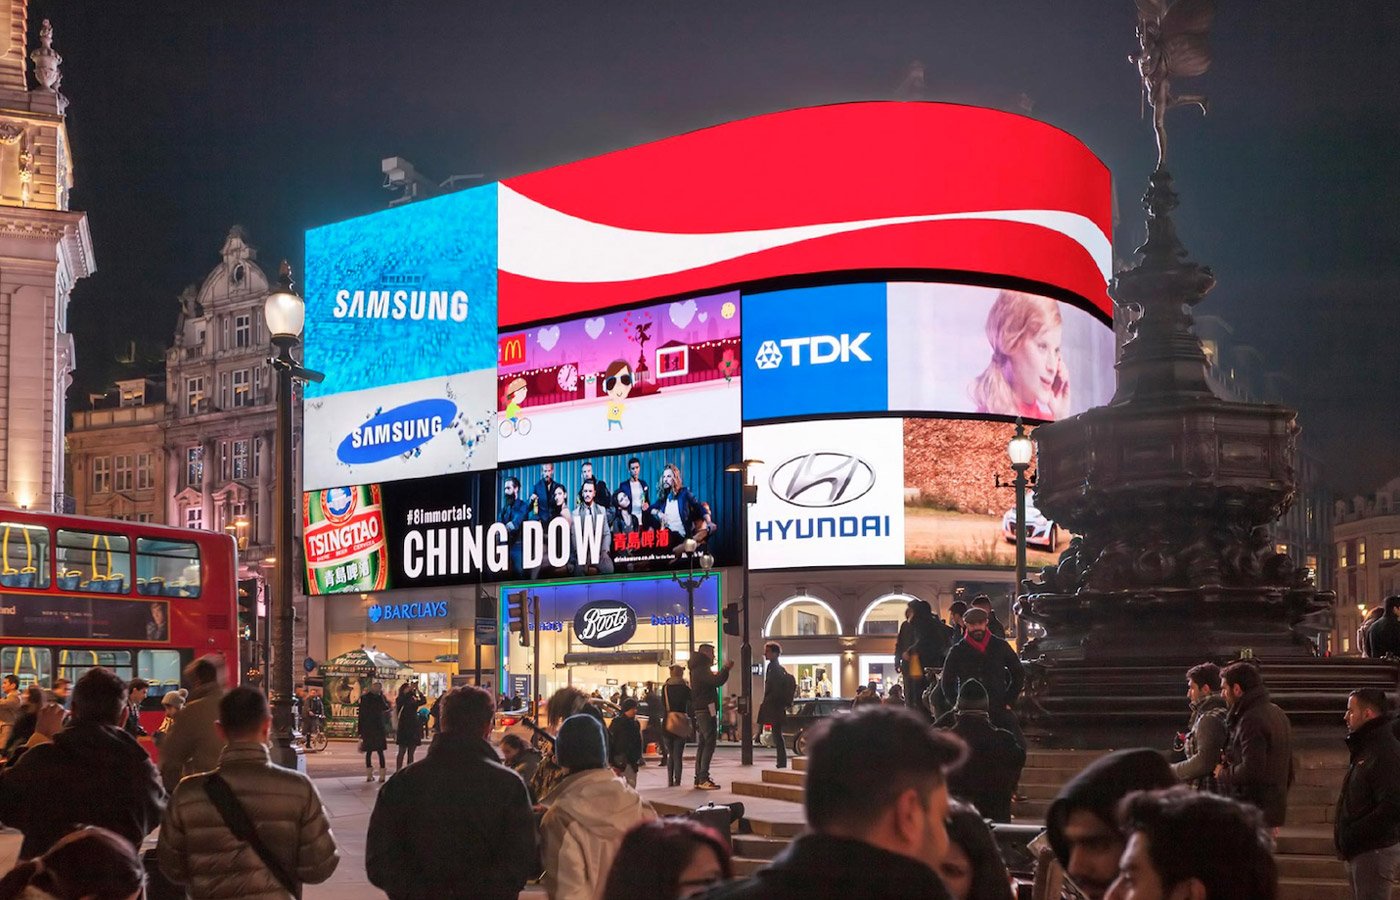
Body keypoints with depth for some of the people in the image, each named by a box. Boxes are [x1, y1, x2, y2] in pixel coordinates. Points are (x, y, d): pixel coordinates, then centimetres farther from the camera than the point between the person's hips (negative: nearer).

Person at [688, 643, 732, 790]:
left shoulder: (698, 669, 19)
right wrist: (726, 668, -14)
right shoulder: (701, 669, -13)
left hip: (701, 711, 11)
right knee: (709, 744, -12)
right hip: (706, 710, -11)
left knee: (702, 745, 13)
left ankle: (699, 778, 15)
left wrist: (724, 669, 22)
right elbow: (716, 681, -26)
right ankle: (703, 779, -17)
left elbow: (713, 681, 28)